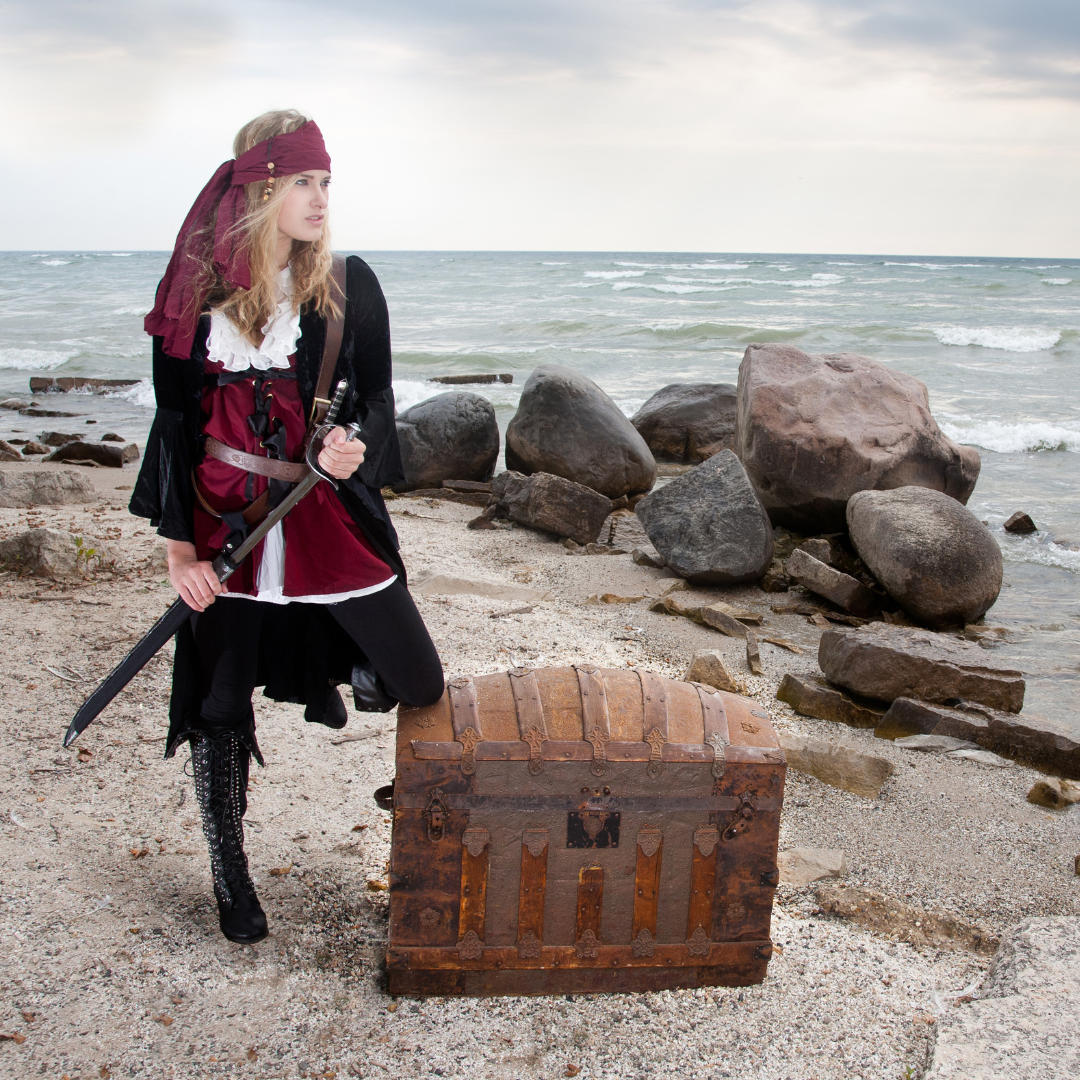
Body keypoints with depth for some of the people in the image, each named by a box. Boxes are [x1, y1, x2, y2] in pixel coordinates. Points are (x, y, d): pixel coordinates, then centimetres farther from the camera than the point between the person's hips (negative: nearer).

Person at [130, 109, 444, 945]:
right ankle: (228, 871, 31)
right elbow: (175, 423, 2)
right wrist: (178, 546, -3)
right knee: (218, 705, 9)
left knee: (419, 686, 0)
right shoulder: (196, 291, -2)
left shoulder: (348, 284, -2)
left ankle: (325, 666, 35)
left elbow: (377, 398, 2)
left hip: (330, 518, 0)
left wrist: (353, 450, -22)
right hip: (225, 528, 0)